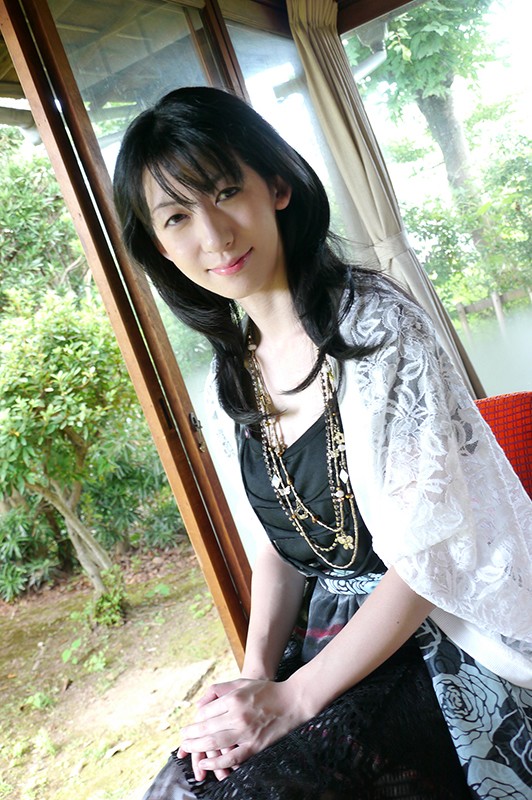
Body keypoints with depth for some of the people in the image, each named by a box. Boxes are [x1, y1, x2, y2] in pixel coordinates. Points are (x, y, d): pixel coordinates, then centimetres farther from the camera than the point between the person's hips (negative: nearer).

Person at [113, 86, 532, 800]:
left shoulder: (375, 324, -16)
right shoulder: (230, 384, 4)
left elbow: (427, 555, -17)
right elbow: (278, 552, 9)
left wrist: (293, 697, -17)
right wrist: (255, 675, -6)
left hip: (430, 641, -5)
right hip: (329, 640, 5)